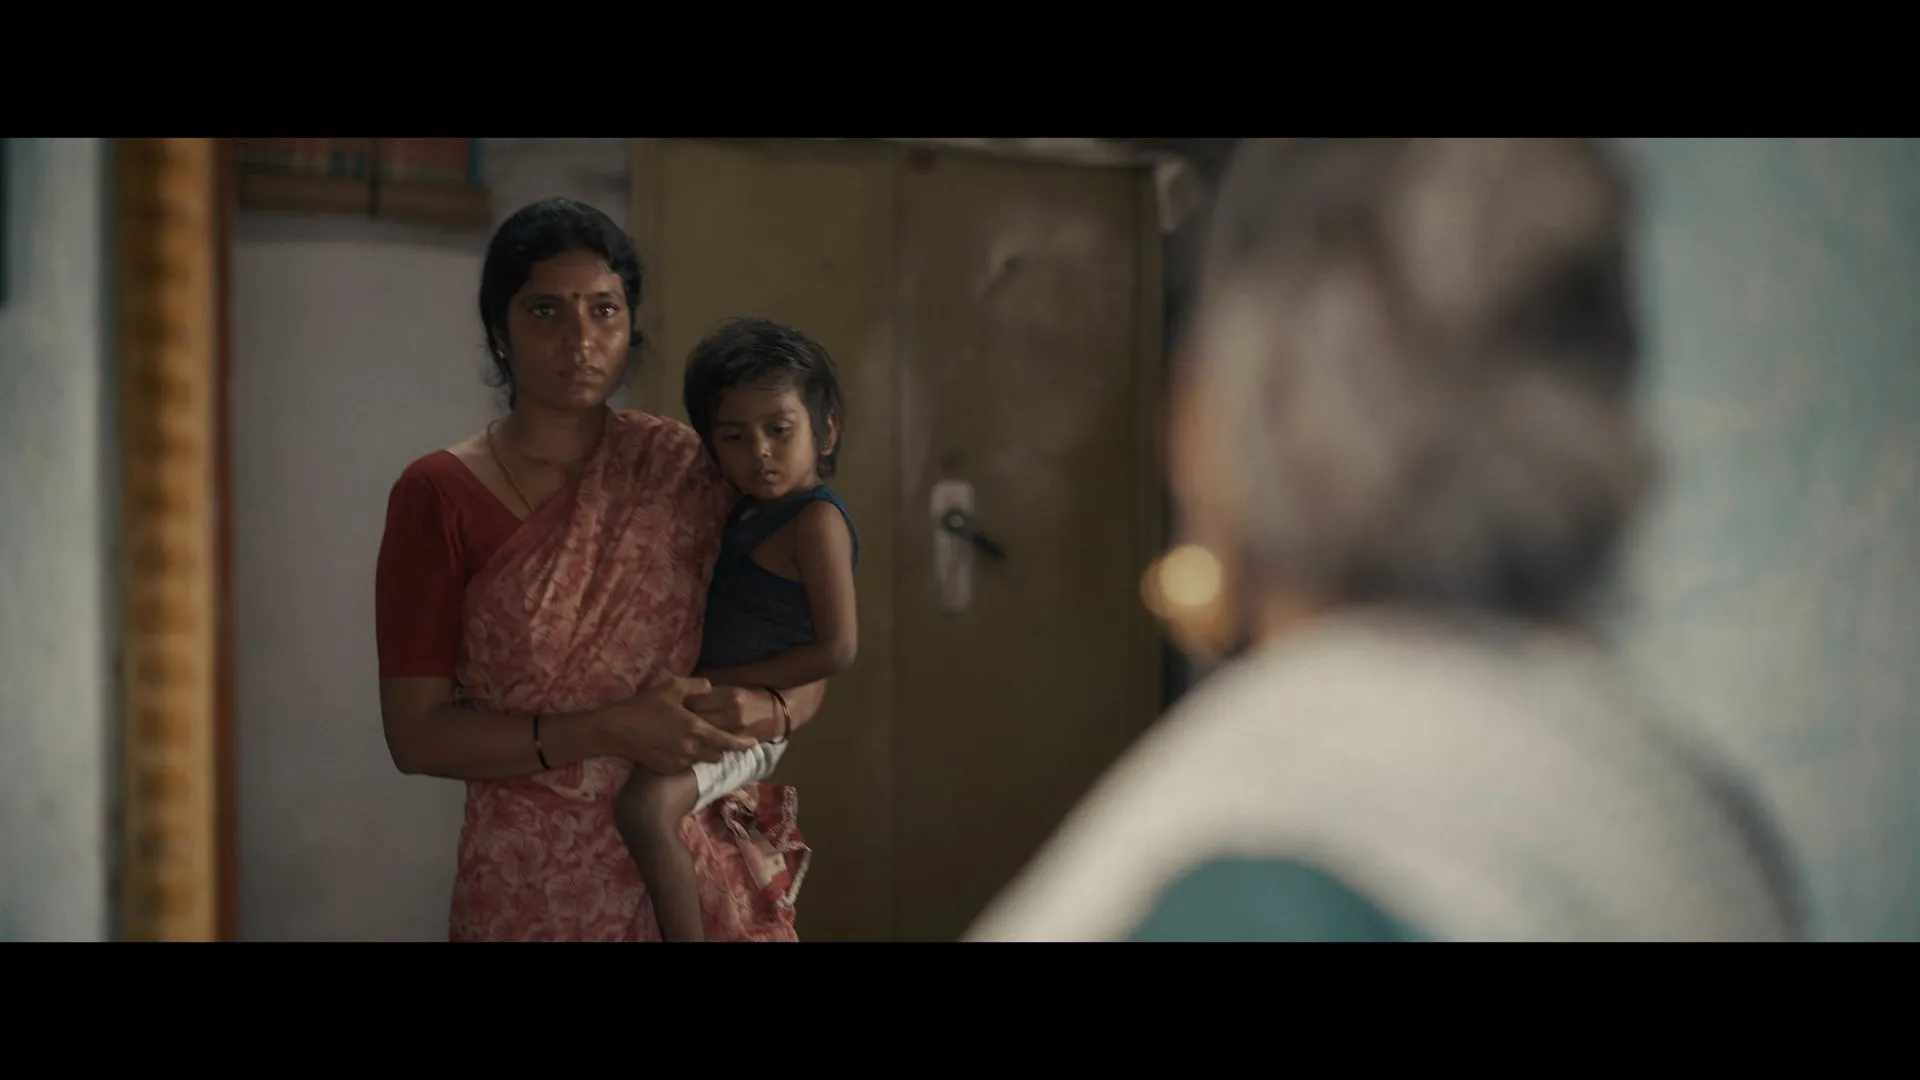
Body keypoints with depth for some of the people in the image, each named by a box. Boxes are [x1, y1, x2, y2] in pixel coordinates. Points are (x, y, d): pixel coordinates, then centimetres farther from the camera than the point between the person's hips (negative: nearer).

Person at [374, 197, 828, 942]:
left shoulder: (687, 471, -1)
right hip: (529, 897, -2)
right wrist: (612, 733, -20)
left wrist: (770, 711, -17)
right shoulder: (438, 497, -7)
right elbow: (417, 733, -10)